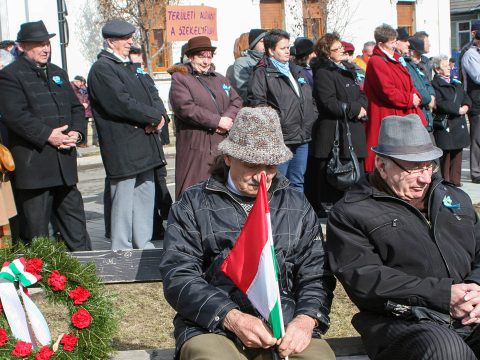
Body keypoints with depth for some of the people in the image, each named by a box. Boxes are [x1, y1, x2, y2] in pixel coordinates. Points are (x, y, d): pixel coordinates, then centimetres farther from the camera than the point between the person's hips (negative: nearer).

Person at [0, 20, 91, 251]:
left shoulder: (58, 74, 18)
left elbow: (76, 108, 17)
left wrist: (77, 132, -3)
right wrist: (47, 135, -20)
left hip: (65, 163, 7)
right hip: (33, 166, -6)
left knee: (75, 222, 13)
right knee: (36, 229, 1)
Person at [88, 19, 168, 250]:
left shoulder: (131, 67, 20)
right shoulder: (101, 69, -9)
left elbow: (152, 94, 15)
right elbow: (122, 102, -20)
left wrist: (159, 115, -6)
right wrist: (154, 117, -13)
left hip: (144, 147, 9)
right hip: (122, 150, -9)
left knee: (146, 196, 14)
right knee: (124, 200, -4)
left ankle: (144, 245, 24)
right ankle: (121, 251, 4)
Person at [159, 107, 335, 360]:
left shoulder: (297, 206, 18)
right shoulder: (192, 205, 8)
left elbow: (316, 274, 13)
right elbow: (178, 275, -1)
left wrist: (306, 319, -8)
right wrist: (232, 318, -14)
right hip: (213, 326, -2)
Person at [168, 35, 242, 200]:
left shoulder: (220, 79, 22)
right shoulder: (180, 79, 1)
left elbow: (237, 101, 13)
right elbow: (185, 108, -14)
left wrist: (228, 118, -9)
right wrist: (217, 121, -14)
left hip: (223, 147, 6)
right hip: (196, 148, -6)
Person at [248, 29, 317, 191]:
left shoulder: (297, 71, 20)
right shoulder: (262, 73, -4)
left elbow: (310, 99, 26)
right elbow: (257, 102, -15)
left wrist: (312, 117, 14)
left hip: (303, 137, 7)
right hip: (281, 138, -7)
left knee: (298, 182, 15)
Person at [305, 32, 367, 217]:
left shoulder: (348, 69, 19)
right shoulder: (323, 72, -8)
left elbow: (361, 95, 21)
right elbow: (328, 103, -17)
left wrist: (362, 106, -2)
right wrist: (354, 109, -14)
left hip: (353, 130, 8)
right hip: (333, 131, -8)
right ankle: (327, 209, 3)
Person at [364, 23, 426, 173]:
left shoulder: (394, 60, 18)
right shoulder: (376, 62, -13)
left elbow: (408, 84, 19)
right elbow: (387, 91, -20)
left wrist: (415, 96, -2)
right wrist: (409, 100, -11)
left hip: (402, 115, 10)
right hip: (386, 118, -10)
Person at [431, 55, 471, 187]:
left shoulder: (456, 83, 19)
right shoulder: (434, 84, -8)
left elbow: (466, 98, 18)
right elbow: (440, 103, -18)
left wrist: (466, 106, -4)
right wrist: (458, 110, -15)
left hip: (459, 125, 7)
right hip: (445, 125, -7)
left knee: (457, 152, 8)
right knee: (445, 154, -2)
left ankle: (455, 180, 15)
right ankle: (445, 181, 5)